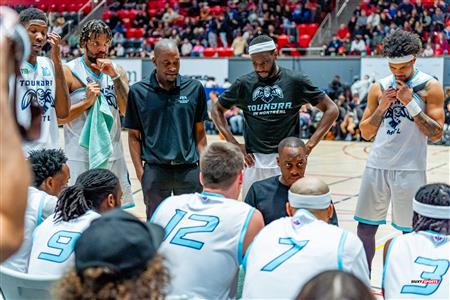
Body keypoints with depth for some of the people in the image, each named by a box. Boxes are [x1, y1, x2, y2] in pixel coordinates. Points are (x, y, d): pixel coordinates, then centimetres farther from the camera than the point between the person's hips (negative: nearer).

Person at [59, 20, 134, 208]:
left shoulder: (117, 71, 8)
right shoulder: (69, 72, -5)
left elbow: (128, 113, -3)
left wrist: (115, 77, -11)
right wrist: (87, 102, -18)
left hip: (112, 155, 4)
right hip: (81, 156, -4)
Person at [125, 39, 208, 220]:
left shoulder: (194, 88, 3)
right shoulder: (138, 91, 0)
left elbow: (199, 132, 8)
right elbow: (134, 135, 4)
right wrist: (139, 171, -4)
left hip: (189, 169, 1)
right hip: (155, 170, -1)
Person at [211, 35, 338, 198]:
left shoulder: (295, 81, -3)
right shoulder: (244, 84, 2)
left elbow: (331, 109, 0)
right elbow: (217, 110, 14)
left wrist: (309, 145, -6)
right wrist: (233, 144, 3)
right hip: (254, 161, 2)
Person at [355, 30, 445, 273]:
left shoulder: (430, 87, -3)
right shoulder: (379, 88, 8)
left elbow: (436, 134, -9)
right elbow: (366, 133, 9)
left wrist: (411, 103, -15)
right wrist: (382, 106, -6)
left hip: (410, 169, -4)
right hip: (377, 166, 4)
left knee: (410, 233, 2)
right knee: (365, 228, 7)